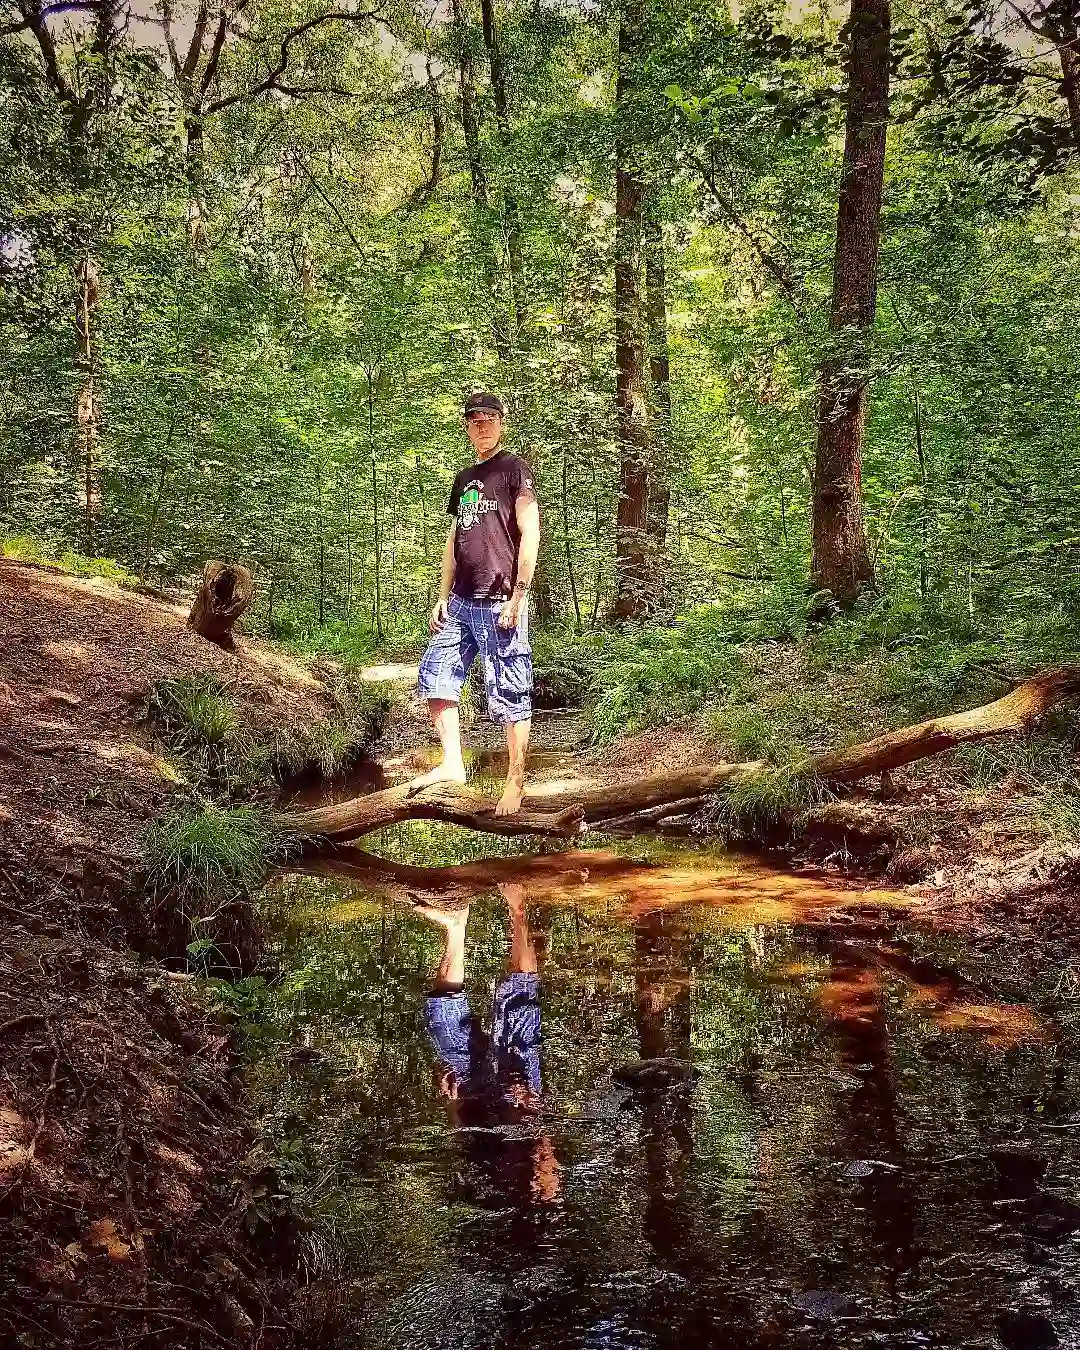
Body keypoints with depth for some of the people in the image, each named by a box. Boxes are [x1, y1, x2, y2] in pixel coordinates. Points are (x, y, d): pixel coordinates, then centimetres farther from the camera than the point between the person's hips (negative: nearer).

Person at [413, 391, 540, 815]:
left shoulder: (514, 470, -2)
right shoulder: (464, 479, 19)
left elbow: (530, 535, -9)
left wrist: (517, 597, -15)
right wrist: (442, 598, 16)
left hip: (499, 603, -8)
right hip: (462, 602, 8)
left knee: (511, 694, -5)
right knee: (435, 676, 4)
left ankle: (515, 784, 2)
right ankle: (452, 764, 11)